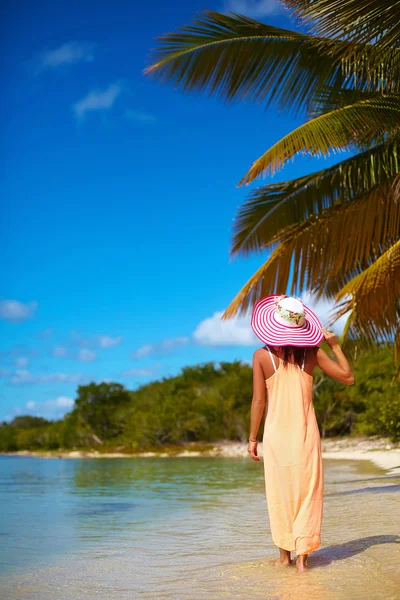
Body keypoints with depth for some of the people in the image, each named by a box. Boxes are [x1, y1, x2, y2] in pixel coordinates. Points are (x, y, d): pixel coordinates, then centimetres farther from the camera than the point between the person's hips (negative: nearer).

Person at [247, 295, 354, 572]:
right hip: (305, 432, 1)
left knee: (280, 494, 11)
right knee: (307, 492, 6)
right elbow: (348, 377, 2)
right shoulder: (312, 353, -3)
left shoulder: (262, 356, -6)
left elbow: (258, 400, -5)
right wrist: (335, 345, 8)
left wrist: (252, 438, 3)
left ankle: (285, 553, 18)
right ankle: (302, 555, 3)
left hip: (276, 433, 0)